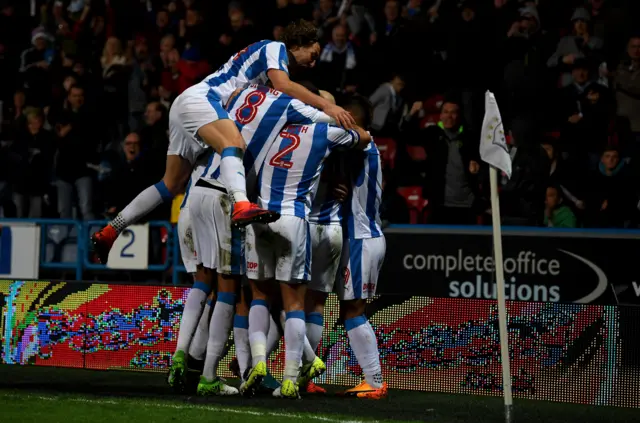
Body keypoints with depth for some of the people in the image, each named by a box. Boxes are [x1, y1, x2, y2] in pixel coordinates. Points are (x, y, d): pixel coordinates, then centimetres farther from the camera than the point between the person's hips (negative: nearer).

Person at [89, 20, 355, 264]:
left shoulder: (266, 54, 26)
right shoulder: (275, 48, -2)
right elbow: (283, 85, -20)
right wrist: (326, 105, -24)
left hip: (185, 107, 10)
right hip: (199, 98, -10)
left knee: (172, 185, 12)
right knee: (233, 142, -35)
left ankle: (109, 232, 17)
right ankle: (241, 206, -63)